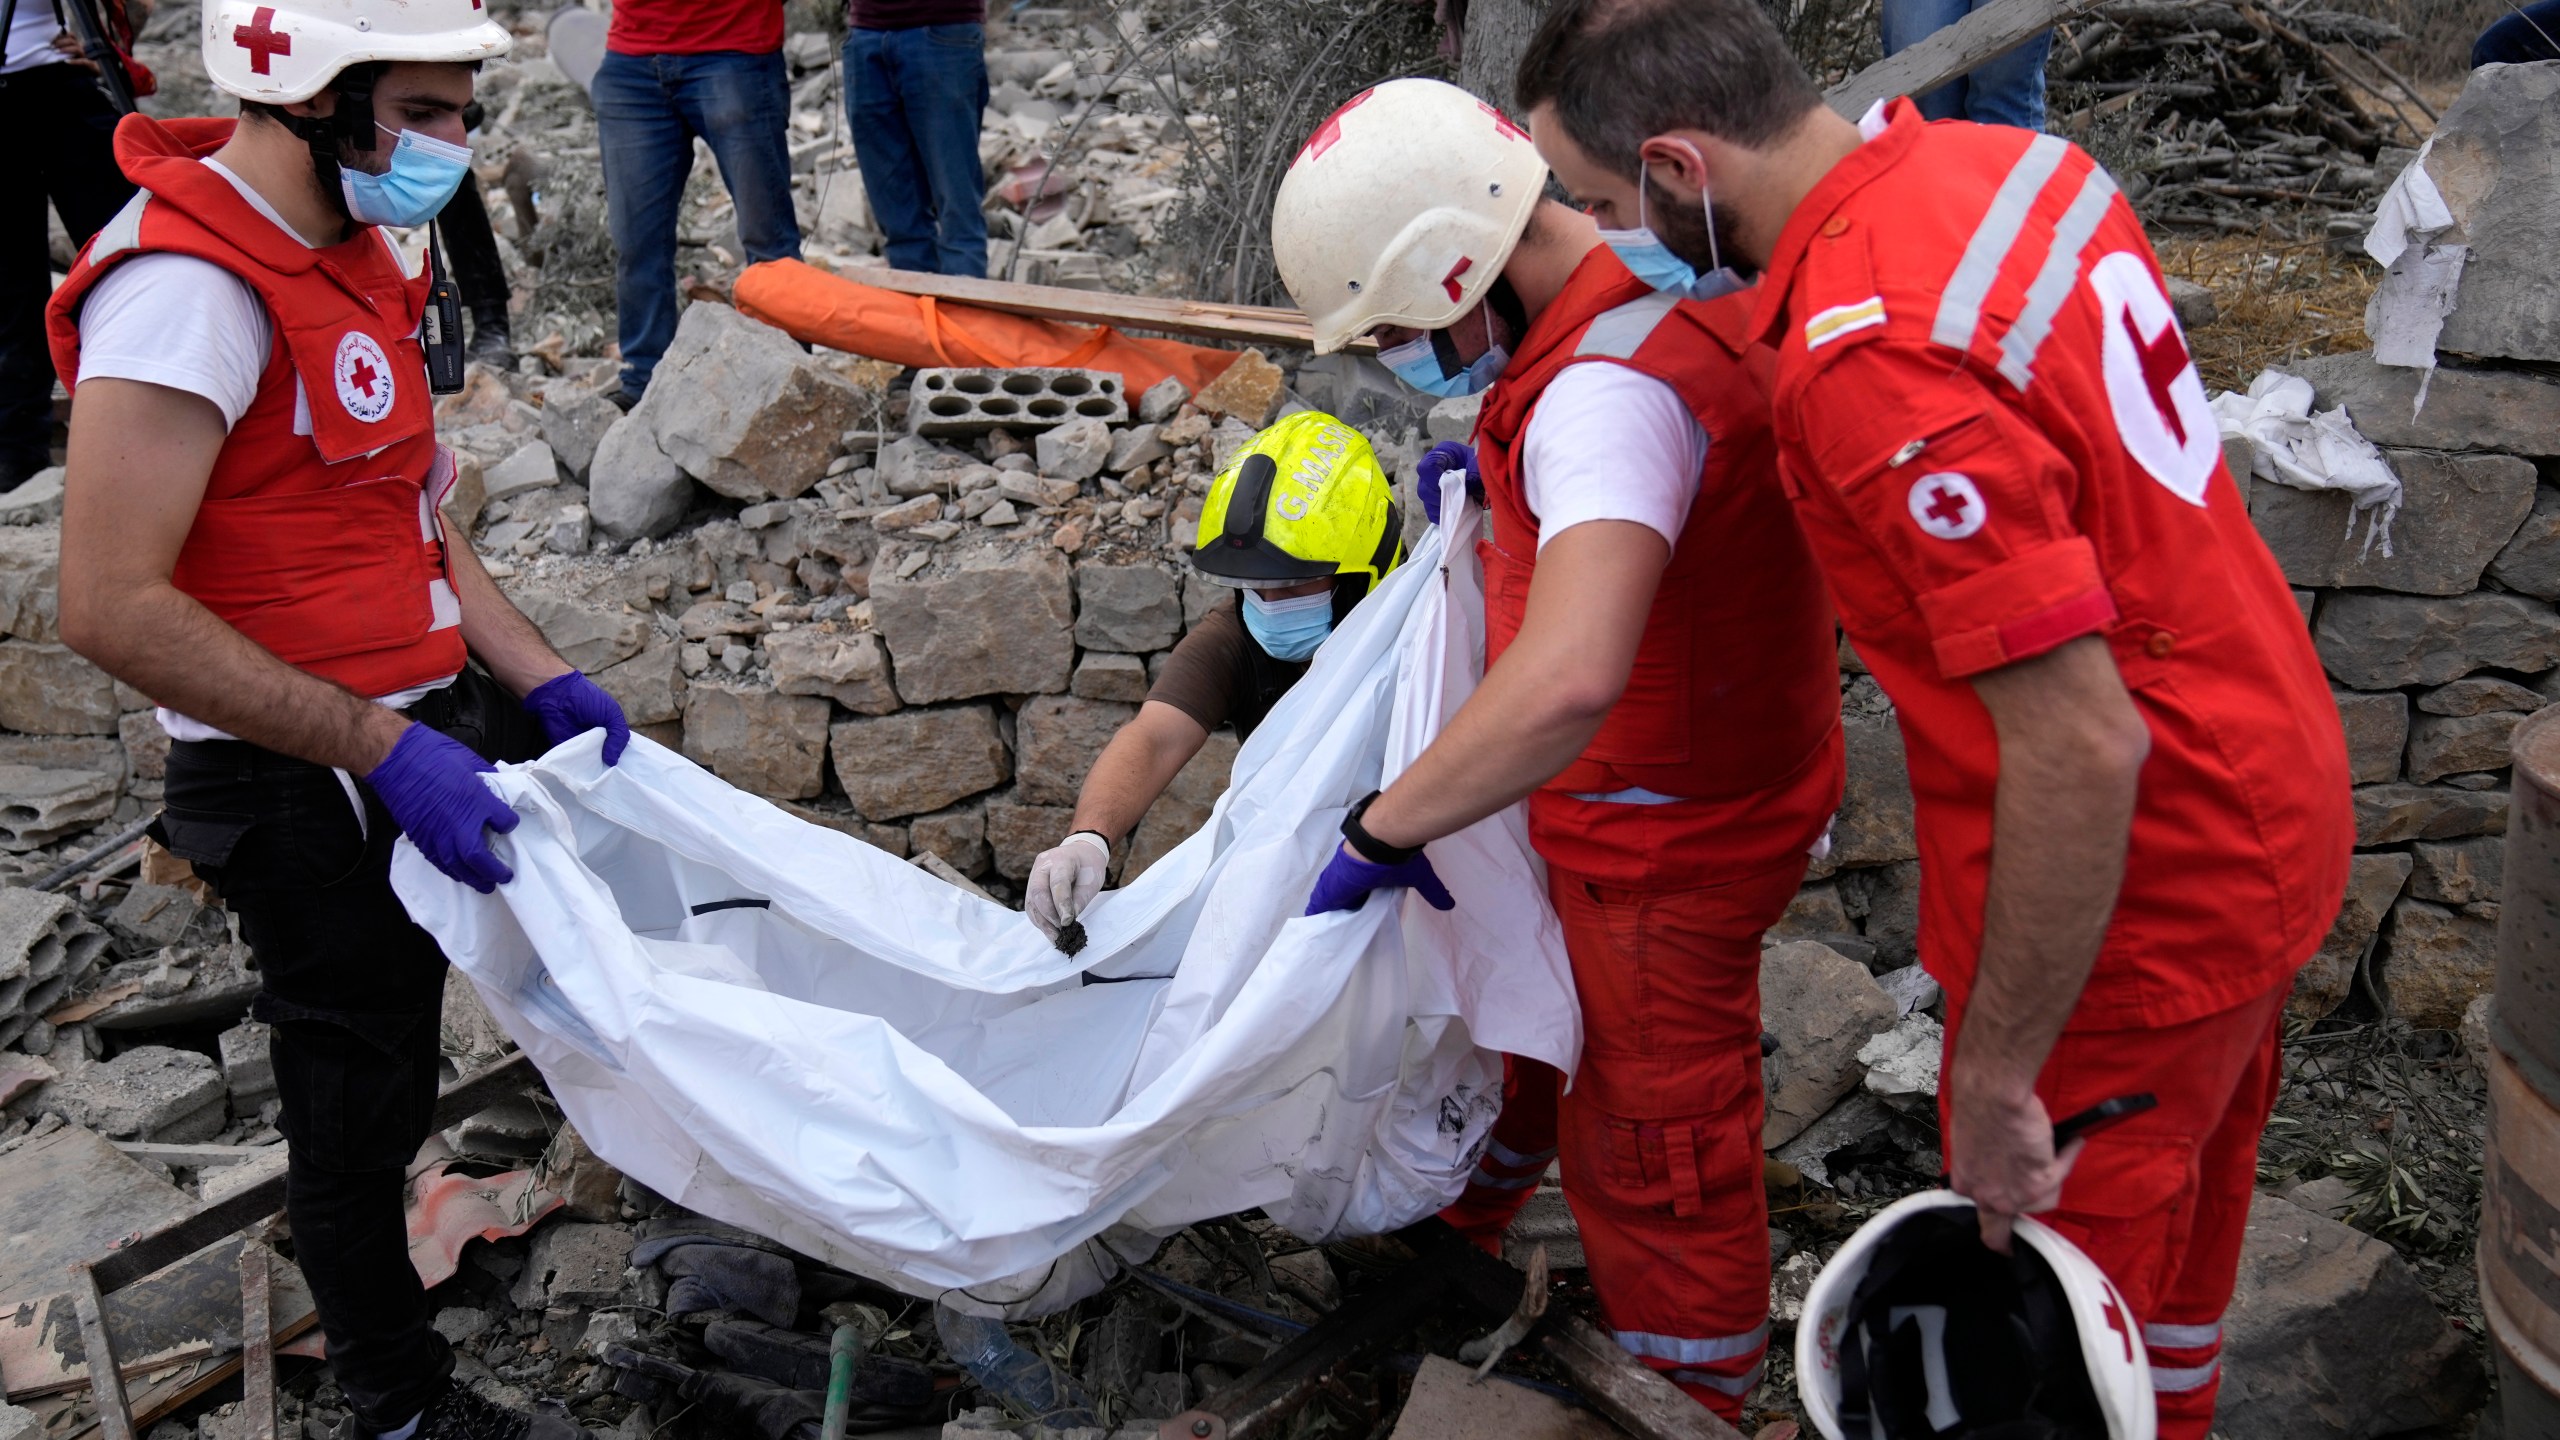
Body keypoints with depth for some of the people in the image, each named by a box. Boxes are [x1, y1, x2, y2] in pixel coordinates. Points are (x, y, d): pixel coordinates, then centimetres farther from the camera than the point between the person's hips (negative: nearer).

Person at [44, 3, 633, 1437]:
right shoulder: (187, 286, -25)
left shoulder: (346, 244, 6)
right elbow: (115, 605, -29)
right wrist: (381, 749, -28)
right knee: (361, 1102, 8)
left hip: (435, 719, 9)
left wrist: (541, 679, 3)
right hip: (309, 787, -8)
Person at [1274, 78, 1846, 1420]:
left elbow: (1569, 679, -49)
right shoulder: (1665, 273, -4)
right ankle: (1457, 1221, 52)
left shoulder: (1607, 393, -34)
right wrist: (1514, 467, 7)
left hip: (1666, 840, -10)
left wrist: (1384, 829, -36)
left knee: (1651, 1150, 9)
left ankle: (1695, 1403, 31)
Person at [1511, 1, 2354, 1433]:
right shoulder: (2014, 161, -3)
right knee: (2181, 1209, 31)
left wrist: (1996, 1075, -21)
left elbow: (2083, 747, -31)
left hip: (2136, 899, -9)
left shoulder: (1871, 361, -31)